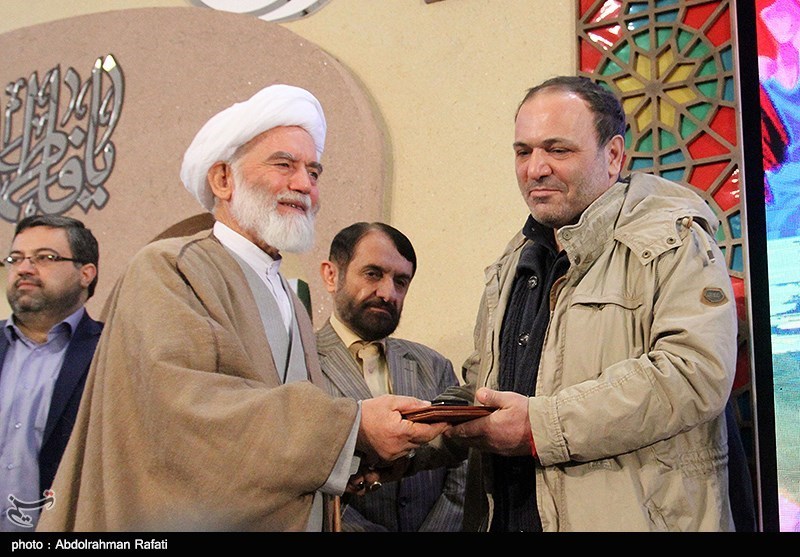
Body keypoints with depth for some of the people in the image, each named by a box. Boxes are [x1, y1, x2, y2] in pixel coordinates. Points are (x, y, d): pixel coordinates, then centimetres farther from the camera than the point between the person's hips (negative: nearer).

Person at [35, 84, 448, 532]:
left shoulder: (292, 305, 13)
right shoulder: (166, 271, -10)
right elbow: (181, 404, -25)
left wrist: (355, 458, -9)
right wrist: (351, 425, -28)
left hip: (297, 521, 7)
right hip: (189, 520, -7)